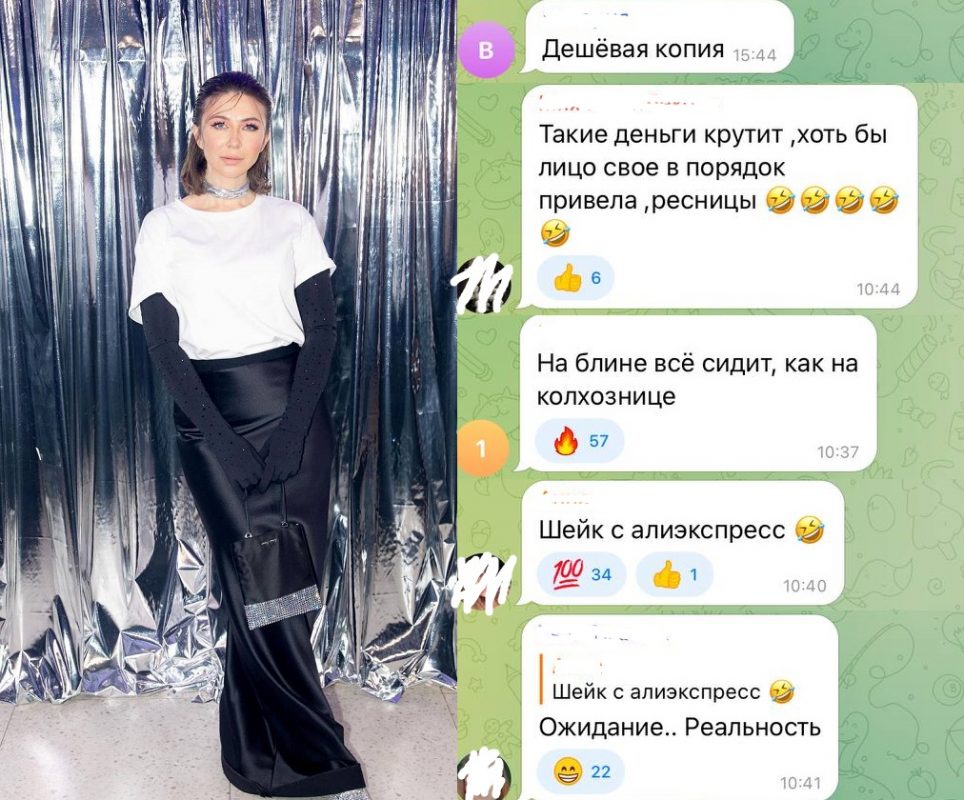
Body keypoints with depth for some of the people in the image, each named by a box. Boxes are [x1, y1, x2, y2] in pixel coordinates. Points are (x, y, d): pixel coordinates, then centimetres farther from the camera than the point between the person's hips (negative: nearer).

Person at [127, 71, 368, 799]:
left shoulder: (292, 221, 7)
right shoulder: (164, 227, 4)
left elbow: (321, 331, 2)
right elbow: (164, 345, -2)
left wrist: (293, 429, -11)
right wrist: (223, 439, -11)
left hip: (292, 410, 1)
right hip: (211, 418, -1)